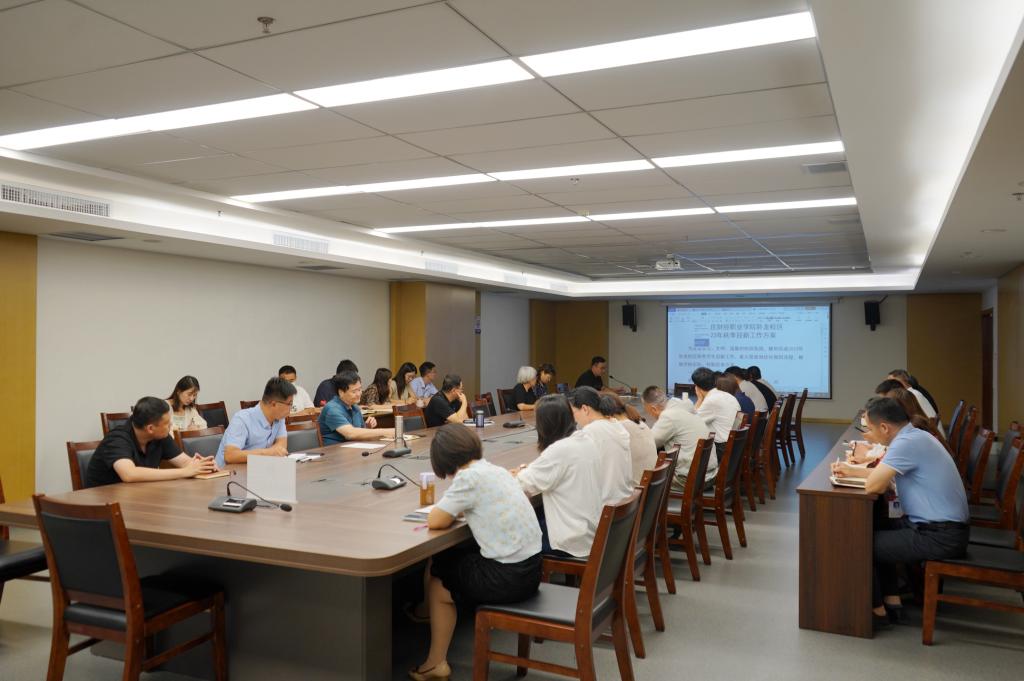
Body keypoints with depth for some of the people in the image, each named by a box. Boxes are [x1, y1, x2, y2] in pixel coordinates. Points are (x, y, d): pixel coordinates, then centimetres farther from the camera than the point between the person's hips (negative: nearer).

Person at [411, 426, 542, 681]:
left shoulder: (469, 477, -15)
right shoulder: (498, 470, 9)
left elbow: (434, 521, -10)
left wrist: (449, 508, 8)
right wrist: (458, 507, 16)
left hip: (507, 578, -8)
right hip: (528, 568, 8)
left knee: (436, 580, 16)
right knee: (445, 559, 23)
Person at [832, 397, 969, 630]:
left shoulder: (906, 443, -23)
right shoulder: (914, 435, 8)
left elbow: (873, 485, -25)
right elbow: (885, 472, 22)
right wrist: (852, 470, 22)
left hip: (940, 536, -10)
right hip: (944, 525, 10)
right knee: (873, 533, 19)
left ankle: (878, 611, 12)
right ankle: (891, 602, 21)